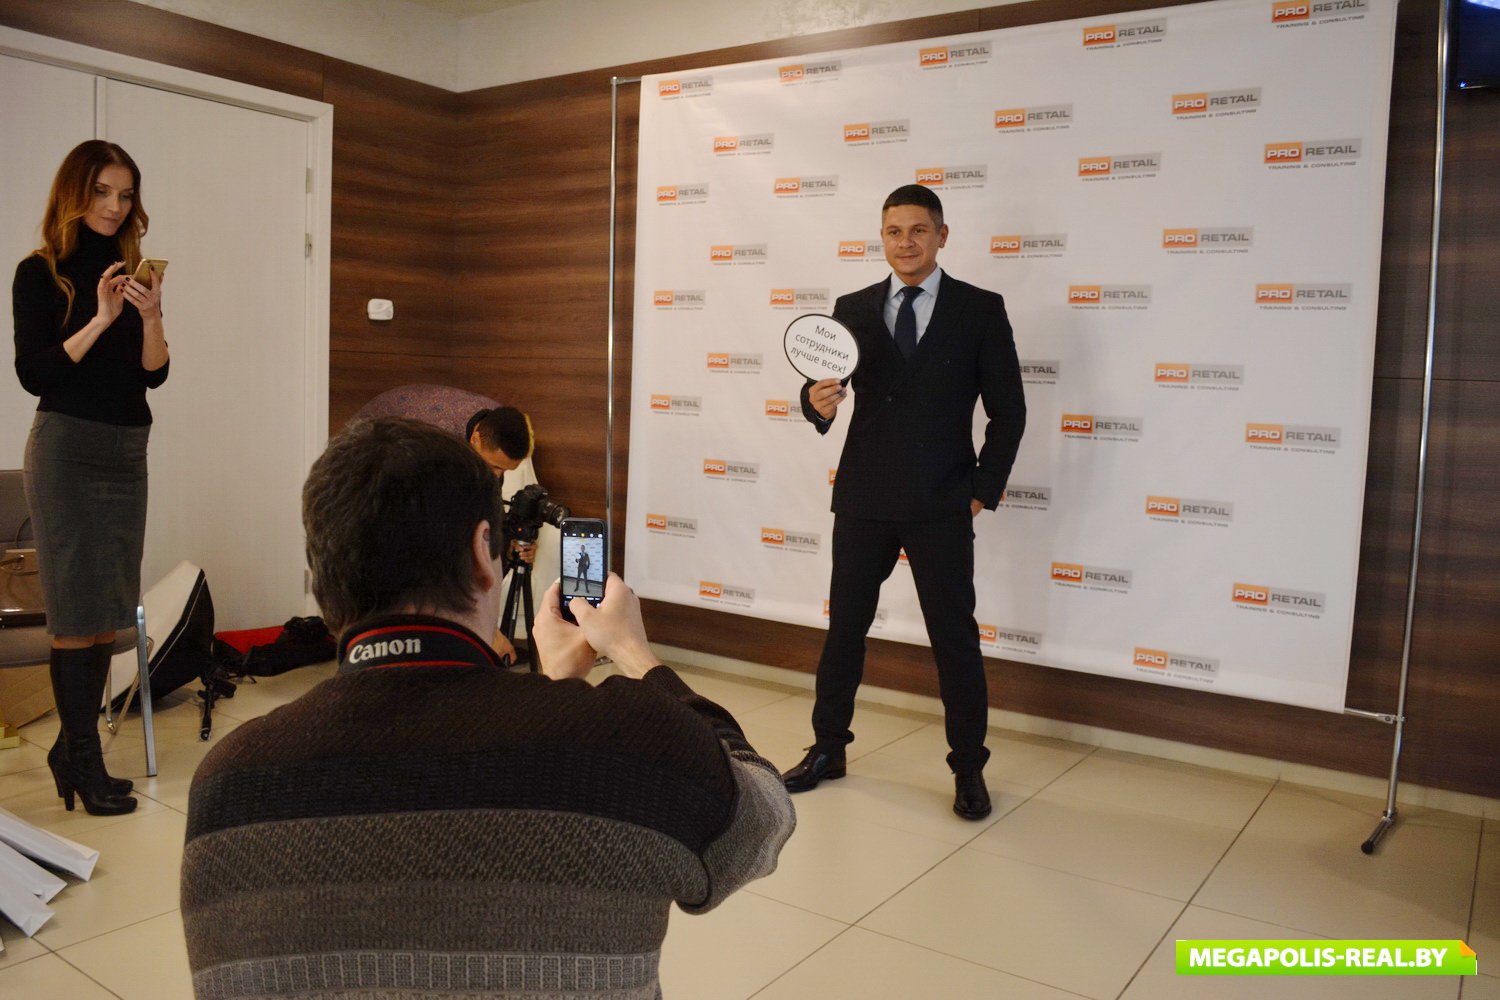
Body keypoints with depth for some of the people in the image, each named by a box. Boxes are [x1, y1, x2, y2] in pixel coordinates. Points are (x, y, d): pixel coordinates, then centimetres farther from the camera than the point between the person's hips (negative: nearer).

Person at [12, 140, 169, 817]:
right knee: (77, 609, -5)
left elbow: (154, 373, 4)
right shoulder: (40, 273, -1)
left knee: (108, 610, 6)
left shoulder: (132, 271, 11)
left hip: (127, 451, 5)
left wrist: (150, 315, -14)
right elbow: (32, 373, -8)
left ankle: (71, 748, 17)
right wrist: (99, 318, -17)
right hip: (67, 448, -5)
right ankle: (85, 762, 1)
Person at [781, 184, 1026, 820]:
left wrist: (984, 491, -3)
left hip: (941, 506, -2)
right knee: (843, 630, 12)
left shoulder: (980, 310, 0)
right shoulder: (853, 310, 7)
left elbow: (1008, 410, 2)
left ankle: (968, 769, 21)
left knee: (955, 640, 4)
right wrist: (817, 401, -20)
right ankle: (828, 749, 29)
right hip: (863, 501, 3)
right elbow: (826, 383, 3)